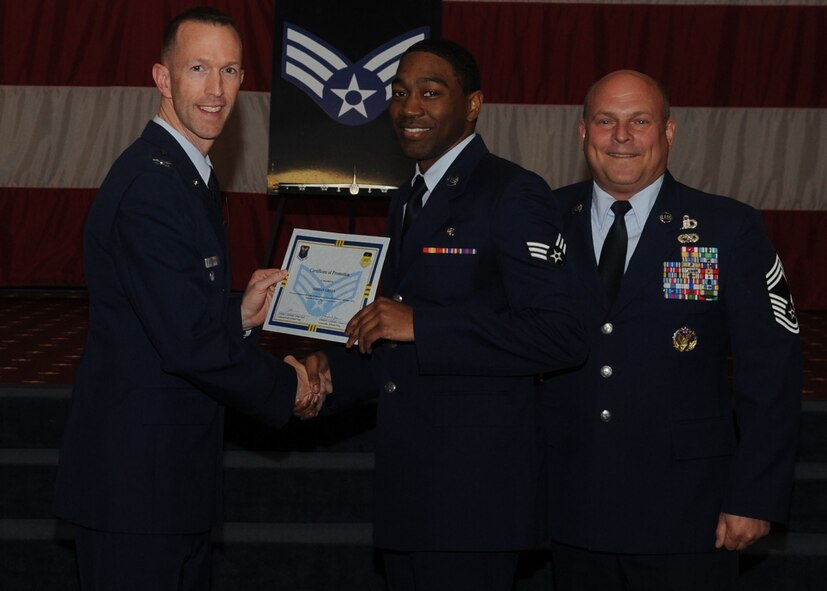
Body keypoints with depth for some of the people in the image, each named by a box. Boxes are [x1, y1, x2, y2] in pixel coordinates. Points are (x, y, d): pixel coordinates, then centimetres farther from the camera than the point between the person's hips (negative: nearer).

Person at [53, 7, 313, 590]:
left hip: (177, 473, 10)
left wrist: (240, 313, 4)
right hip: (136, 479, -10)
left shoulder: (189, 176, 15)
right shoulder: (150, 185, -19)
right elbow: (187, 341, -23)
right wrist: (287, 385, -10)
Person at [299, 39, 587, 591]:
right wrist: (336, 372, 8)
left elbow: (559, 335, -20)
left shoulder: (512, 193, -10)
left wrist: (420, 324, -22)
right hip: (409, 487, 8)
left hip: (474, 485, -8)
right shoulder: (408, 201, 18)